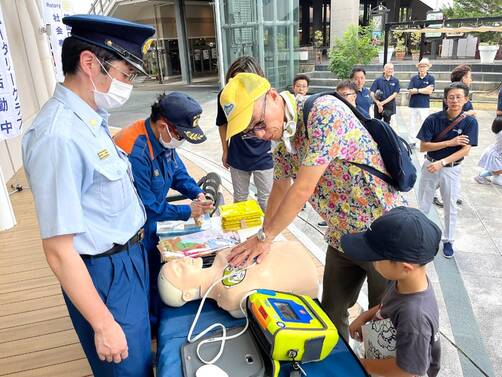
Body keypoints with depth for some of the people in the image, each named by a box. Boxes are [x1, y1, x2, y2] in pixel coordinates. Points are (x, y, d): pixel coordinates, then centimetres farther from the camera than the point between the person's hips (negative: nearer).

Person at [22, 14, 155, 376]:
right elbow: (59, 251, -24)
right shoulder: (59, 135, -26)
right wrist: (103, 325, -18)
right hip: (106, 273, -8)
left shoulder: (92, 120, 2)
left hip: (131, 257, 8)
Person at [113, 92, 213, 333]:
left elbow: (178, 172, 8)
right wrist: (187, 212, -22)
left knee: (155, 269, 23)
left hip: (148, 223, 9)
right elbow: (146, 207, -29)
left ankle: (157, 320, 44)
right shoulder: (135, 152, -35)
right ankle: (151, 327, 33)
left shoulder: (164, 139, -7)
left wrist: (196, 193, -9)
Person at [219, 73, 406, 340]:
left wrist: (264, 237, -13)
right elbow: (280, 187, 14)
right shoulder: (281, 138, 0)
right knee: (330, 315, 19)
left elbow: (302, 190, -26)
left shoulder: (325, 111, -26)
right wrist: (262, 240, 13)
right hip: (341, 238, 7)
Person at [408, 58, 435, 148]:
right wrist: (424, 90, -10)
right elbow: (410, 91, -4)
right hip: (413, 104, 3)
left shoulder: (431, 78, 1)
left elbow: (429, 91, -10)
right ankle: (412, 141, 17)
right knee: (413, 124, 8)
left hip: (424, 105, -3)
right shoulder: (414, 78, 7)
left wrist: (417, 90, -7)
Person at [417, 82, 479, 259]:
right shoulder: (433, 119, -11)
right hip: (430, 166, 0)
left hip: (452, 169, 0)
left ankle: (448, 241, 30)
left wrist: (441, 162, -26)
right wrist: (450, 142, -20)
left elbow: (465, 150, -16)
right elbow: (423, 147, -12)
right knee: (423, 205, 11)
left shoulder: (469, 122, -10)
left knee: (450, 207, 13)